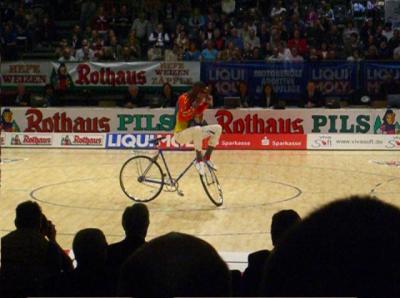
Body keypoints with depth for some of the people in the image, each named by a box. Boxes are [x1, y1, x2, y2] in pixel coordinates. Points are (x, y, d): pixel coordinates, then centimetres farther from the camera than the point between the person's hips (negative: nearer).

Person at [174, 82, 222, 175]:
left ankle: (206, 157, 2)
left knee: (218, 128, -4)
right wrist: (194, 106, -28)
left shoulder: (198, 100, 7)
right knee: (197, 129, -39)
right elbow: (182, 118, -25)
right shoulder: (184, 99, -16)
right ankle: (199, 159, -24)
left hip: (193, 133, 8)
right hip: (181, 134, -8)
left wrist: (206, 103, -13)